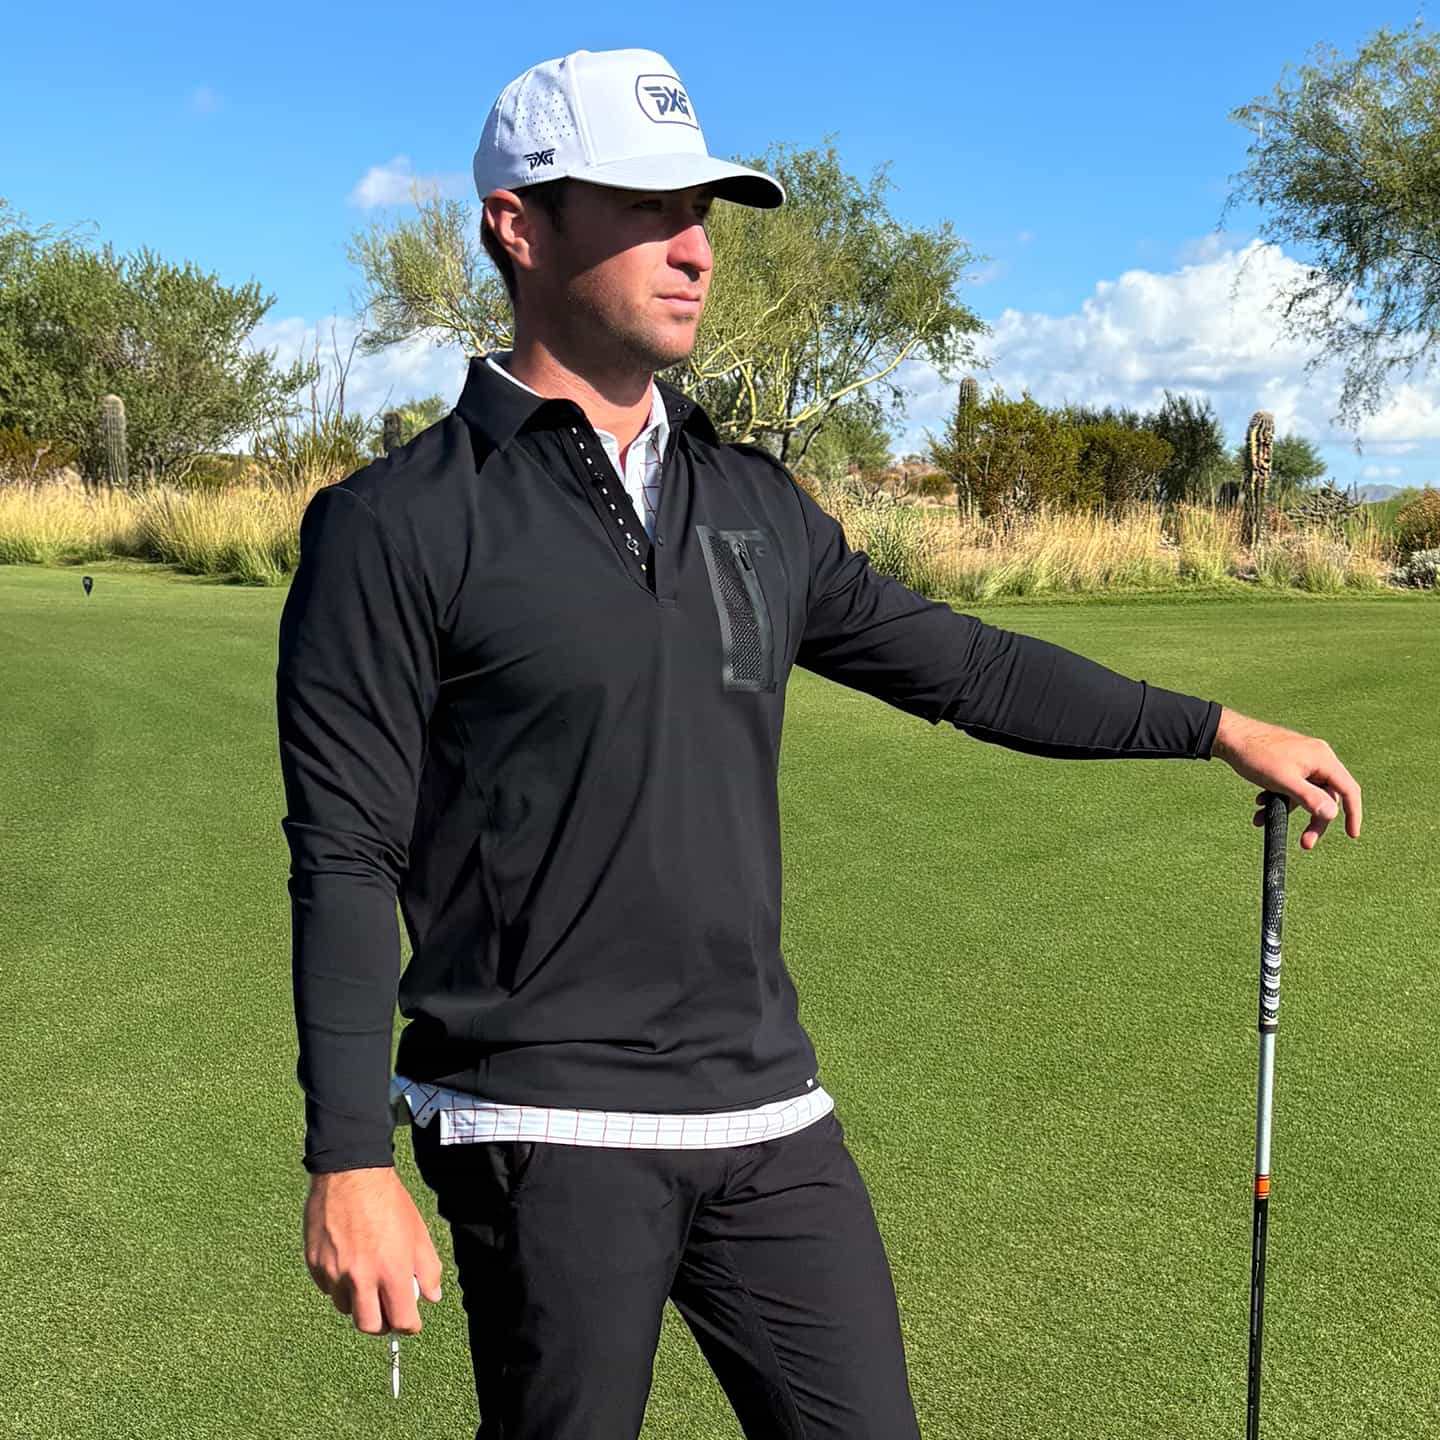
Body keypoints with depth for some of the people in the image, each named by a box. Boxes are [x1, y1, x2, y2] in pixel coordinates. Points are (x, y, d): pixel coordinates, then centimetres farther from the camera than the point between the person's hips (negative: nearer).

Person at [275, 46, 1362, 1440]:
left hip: (770, 1112, 6)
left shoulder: (757, 507, 11)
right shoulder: (396, 526, -7)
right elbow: (345, 858, -9)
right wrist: (350, 1162, -14)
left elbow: (959, 663, 19)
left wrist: (1217, 726, 20)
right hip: (549, 1129, -5)